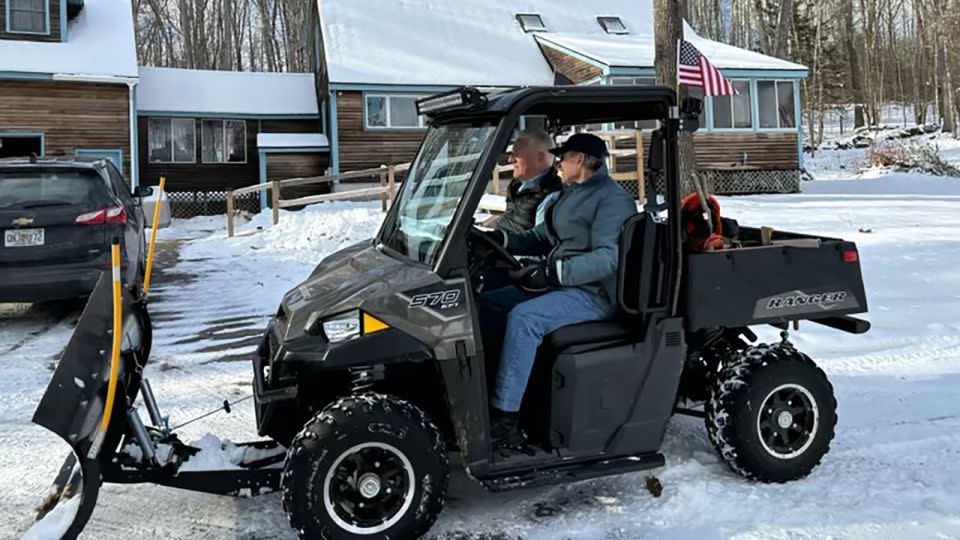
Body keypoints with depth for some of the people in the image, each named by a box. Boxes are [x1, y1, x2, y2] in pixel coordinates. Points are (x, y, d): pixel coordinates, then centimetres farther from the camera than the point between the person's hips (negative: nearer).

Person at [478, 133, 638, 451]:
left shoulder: (613, 199, -12)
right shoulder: (571, 194, 19)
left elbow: (607, 257, -24)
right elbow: (542, 237, 21)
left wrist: (552, 271, -30)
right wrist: (501, 240, 4)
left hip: (594, 294, -10)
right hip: (560, 283, 10)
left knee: (523, 317, -32)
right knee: (485, 303, 1)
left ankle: (505, 418, -29)